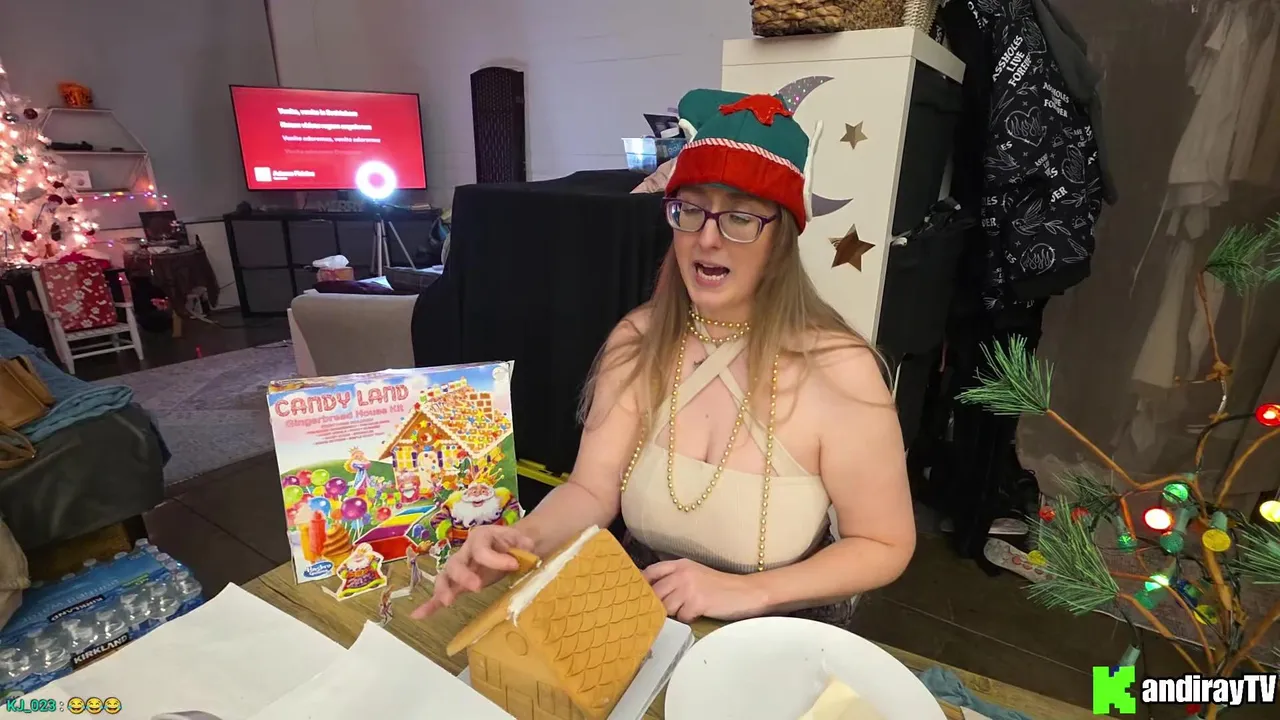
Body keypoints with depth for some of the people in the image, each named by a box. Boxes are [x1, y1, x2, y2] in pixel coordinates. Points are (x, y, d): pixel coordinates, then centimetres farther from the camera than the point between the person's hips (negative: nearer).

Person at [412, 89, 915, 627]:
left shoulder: (838, 369, -21)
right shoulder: (637, 341, -6)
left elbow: (885, 545, -10)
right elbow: (591, 491, -8)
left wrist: (747, 592, -19)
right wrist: (522, 538, -27)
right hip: (638, 616, 2)